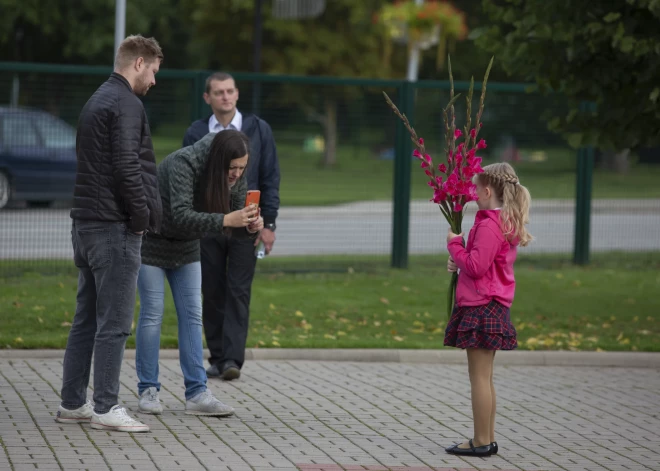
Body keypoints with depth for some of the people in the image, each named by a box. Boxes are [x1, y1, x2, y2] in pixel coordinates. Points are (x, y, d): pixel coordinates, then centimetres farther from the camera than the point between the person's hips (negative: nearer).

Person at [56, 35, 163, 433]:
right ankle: (106, 408, -5)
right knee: (114, 322, -6)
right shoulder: (126, 105, -12)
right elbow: (127, 166, -21)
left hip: (86, 222, 10)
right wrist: (144, 214, -10)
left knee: (87, 320, 13)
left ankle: (73, 403, 16)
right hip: (114, 226, -10)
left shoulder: (97, 101, 19)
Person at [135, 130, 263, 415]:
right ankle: (148, 391, 5)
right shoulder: (182, 164, -32)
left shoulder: (234, 176, -13)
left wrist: (252, 226, -32)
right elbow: (181, 216, -41)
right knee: (152, 314, -4)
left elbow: (237, 226, -9)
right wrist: (225, 220, -49)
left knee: (192, 315, 0)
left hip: (186, 247, 6)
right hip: (152, 242, -6)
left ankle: (197, 394, -1)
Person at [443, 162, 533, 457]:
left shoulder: (489, 226, -19)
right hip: (494, 307, 10)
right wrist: (459, 262, 7)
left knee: (479, 377, -6)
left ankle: (481, 442, -3)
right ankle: (487, 439, 18)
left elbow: (476, 266, -22)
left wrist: (455, 244, -8)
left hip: (481, 307, -10)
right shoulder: (507, 223, 14)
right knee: (484, 377, 15)